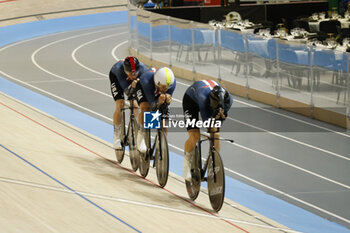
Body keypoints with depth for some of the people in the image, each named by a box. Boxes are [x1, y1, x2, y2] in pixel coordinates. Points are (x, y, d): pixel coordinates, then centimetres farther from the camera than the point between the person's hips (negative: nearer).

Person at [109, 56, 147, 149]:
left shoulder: (143, 69, -39)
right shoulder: (119, 69, -43)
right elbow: (126, 90, -41)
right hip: (116, 76, -2)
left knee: (135, 105, -12)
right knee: (120, 105, -16)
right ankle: (116, 136, -1)